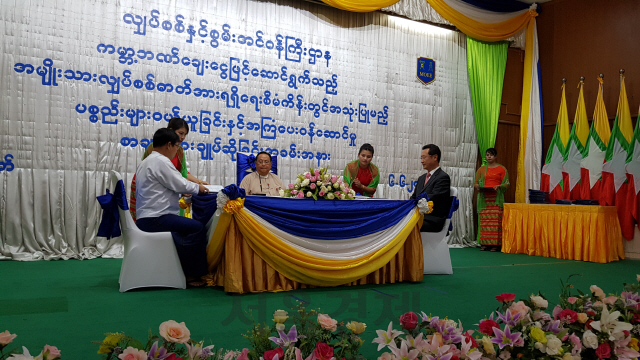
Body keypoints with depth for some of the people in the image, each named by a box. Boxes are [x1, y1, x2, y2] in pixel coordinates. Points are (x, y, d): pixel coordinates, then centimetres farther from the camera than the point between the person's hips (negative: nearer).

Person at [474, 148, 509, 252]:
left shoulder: (501, 169, 8)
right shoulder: (481, 169, 17)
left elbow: (506, 184, 4)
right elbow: (476, 183, 17)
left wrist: (499, 186, -15)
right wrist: (477, 187, -5)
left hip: (496, 199, -3)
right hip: (483, 198, 3)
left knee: (496, 220, -7)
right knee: (483, 220, -2)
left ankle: (495, 244, -4)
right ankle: (484, 243, 3)